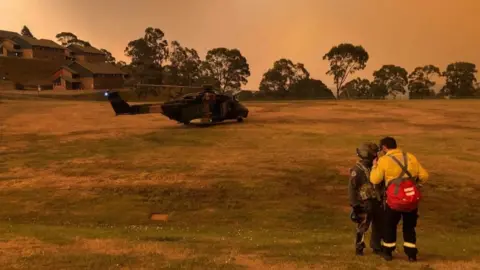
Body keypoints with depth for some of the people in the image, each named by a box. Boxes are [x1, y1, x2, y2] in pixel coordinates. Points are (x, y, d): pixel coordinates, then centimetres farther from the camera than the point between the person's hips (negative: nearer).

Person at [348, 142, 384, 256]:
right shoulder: (357, 169, -14)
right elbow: (352, 188, -15)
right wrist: (354, 204, -17)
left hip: (376, 201, 7)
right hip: (365, 203, -7)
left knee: (378, 225, 14)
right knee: (363, 226, -3)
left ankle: (376, 246, 30)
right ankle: (359, 248, 15)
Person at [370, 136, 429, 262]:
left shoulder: (384, 160, -6)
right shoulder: (411, 157, 7)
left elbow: (375, 180, -7)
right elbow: (424, 176, 7)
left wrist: (374, 166, 9)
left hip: (395, 200, -3)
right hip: (412, 199, 4)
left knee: (389, 225, 17)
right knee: (409, 227, 21)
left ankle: (388, 252, 27)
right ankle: (411, 254, 24)